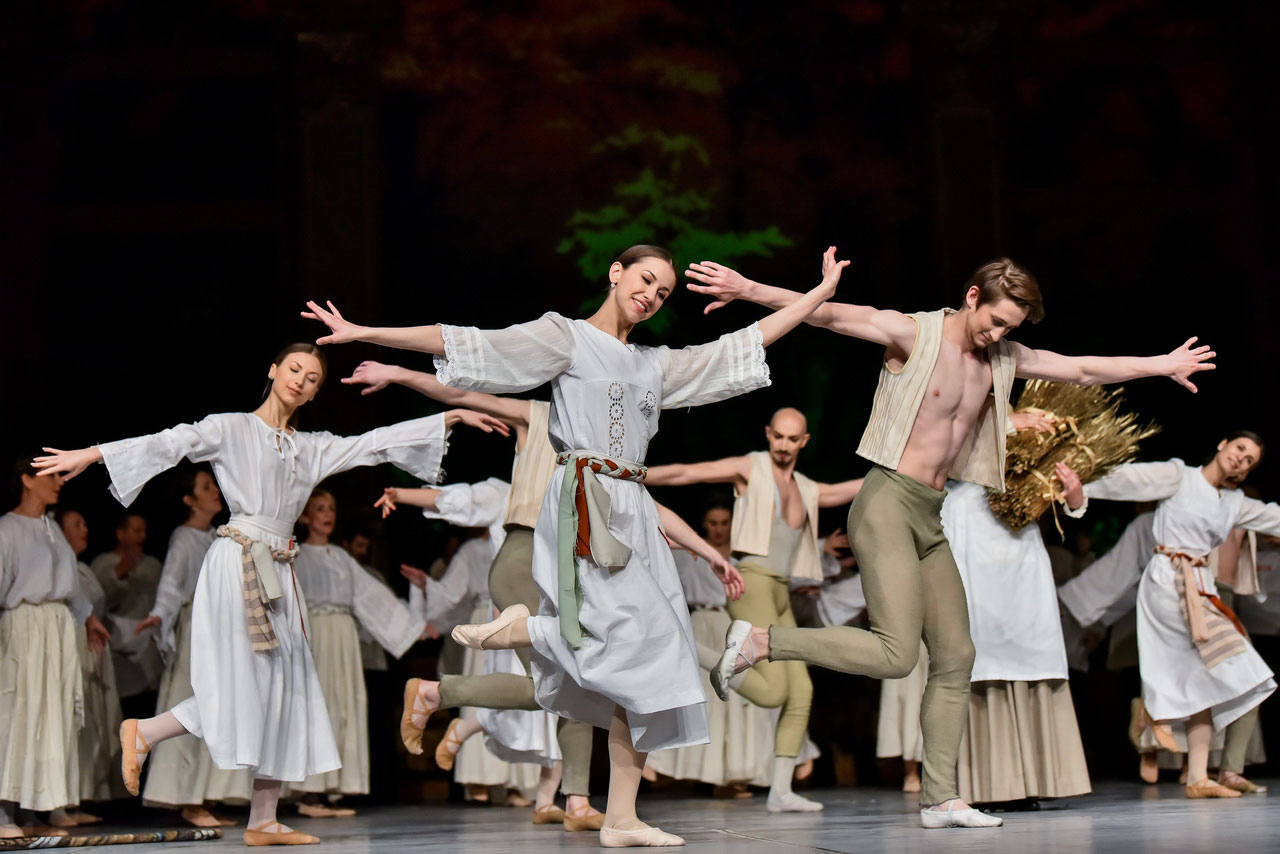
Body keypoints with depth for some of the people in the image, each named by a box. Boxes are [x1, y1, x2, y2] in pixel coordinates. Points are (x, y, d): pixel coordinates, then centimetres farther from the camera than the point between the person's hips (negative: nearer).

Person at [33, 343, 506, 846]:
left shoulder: (312, 448, 19)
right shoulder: (231, 429, 2)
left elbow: (378, 443, 18)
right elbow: (168, 444, -8)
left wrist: (455, 416, 14)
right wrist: (90, 455, -19)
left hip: (278, 576, 7)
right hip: (238, 565, -7)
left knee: (282, 691, 2)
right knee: (243, 686, -13)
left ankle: (263, 822, 4)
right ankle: (142, 734, 8)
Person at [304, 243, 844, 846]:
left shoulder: (657, 365, 23)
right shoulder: (565, 337, 5)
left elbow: (745, 345, 26)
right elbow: (462, 344, -2)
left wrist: (820, 293, 25)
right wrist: (363, 333, -10)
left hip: (633, 513, 7)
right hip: (582, 504, -7)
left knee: (648, 666, -2)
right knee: (636, 634, -24)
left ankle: (621, 819, 0)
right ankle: (515, 629, -2)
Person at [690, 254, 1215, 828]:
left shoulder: (1002, 359, 14)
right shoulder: (914, 334, -7)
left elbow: (1084, 369, 21)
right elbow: (826, 314, -16)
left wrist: (1162, 365, 23)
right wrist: (748, 289, -26)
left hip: (929, 520, 8)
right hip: (889, 504, -8)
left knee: (955, 657, 7)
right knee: (895, 654, -19)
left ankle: (939, 799, 12)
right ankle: (759, 640, -9)